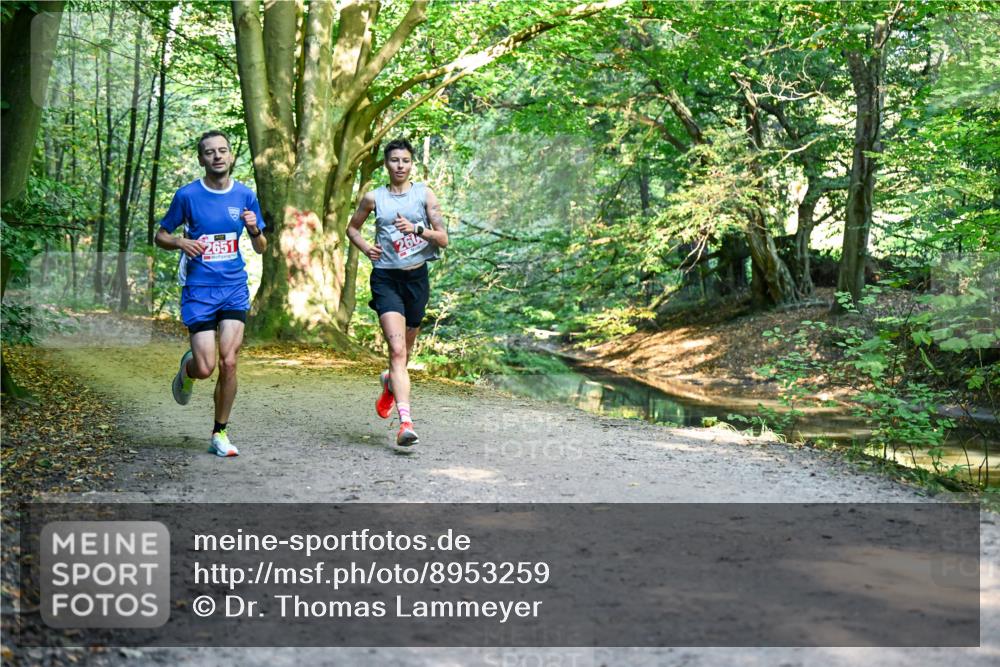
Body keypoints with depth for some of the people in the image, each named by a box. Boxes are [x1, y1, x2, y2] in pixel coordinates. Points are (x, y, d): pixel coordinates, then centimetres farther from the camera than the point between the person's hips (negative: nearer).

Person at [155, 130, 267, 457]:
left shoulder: (245, 196, 4)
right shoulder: (187, 195, -2)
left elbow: (261, 248, 10)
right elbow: (160, 236, 8)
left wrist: (254, 230, -12)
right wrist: (180, 242, -14)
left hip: (234, 287, 2)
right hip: (198, 290, -2)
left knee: (228, 363, -8)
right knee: (205, 367, -8)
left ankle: (220, 433, 8)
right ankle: (187, 366, 31)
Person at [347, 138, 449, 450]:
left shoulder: (425, 194, 3)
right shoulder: (373, 197, 5)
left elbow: (443, 239, -2)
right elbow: (352, 227, 21)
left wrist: (417, 228, -19)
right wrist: (365, 247, 2)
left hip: (417, 276, 2)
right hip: (386, 277, -2)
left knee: (405, 349, 16)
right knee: (397, 350, -16)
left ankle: (390, 382, 50)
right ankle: (406, 422, -23)